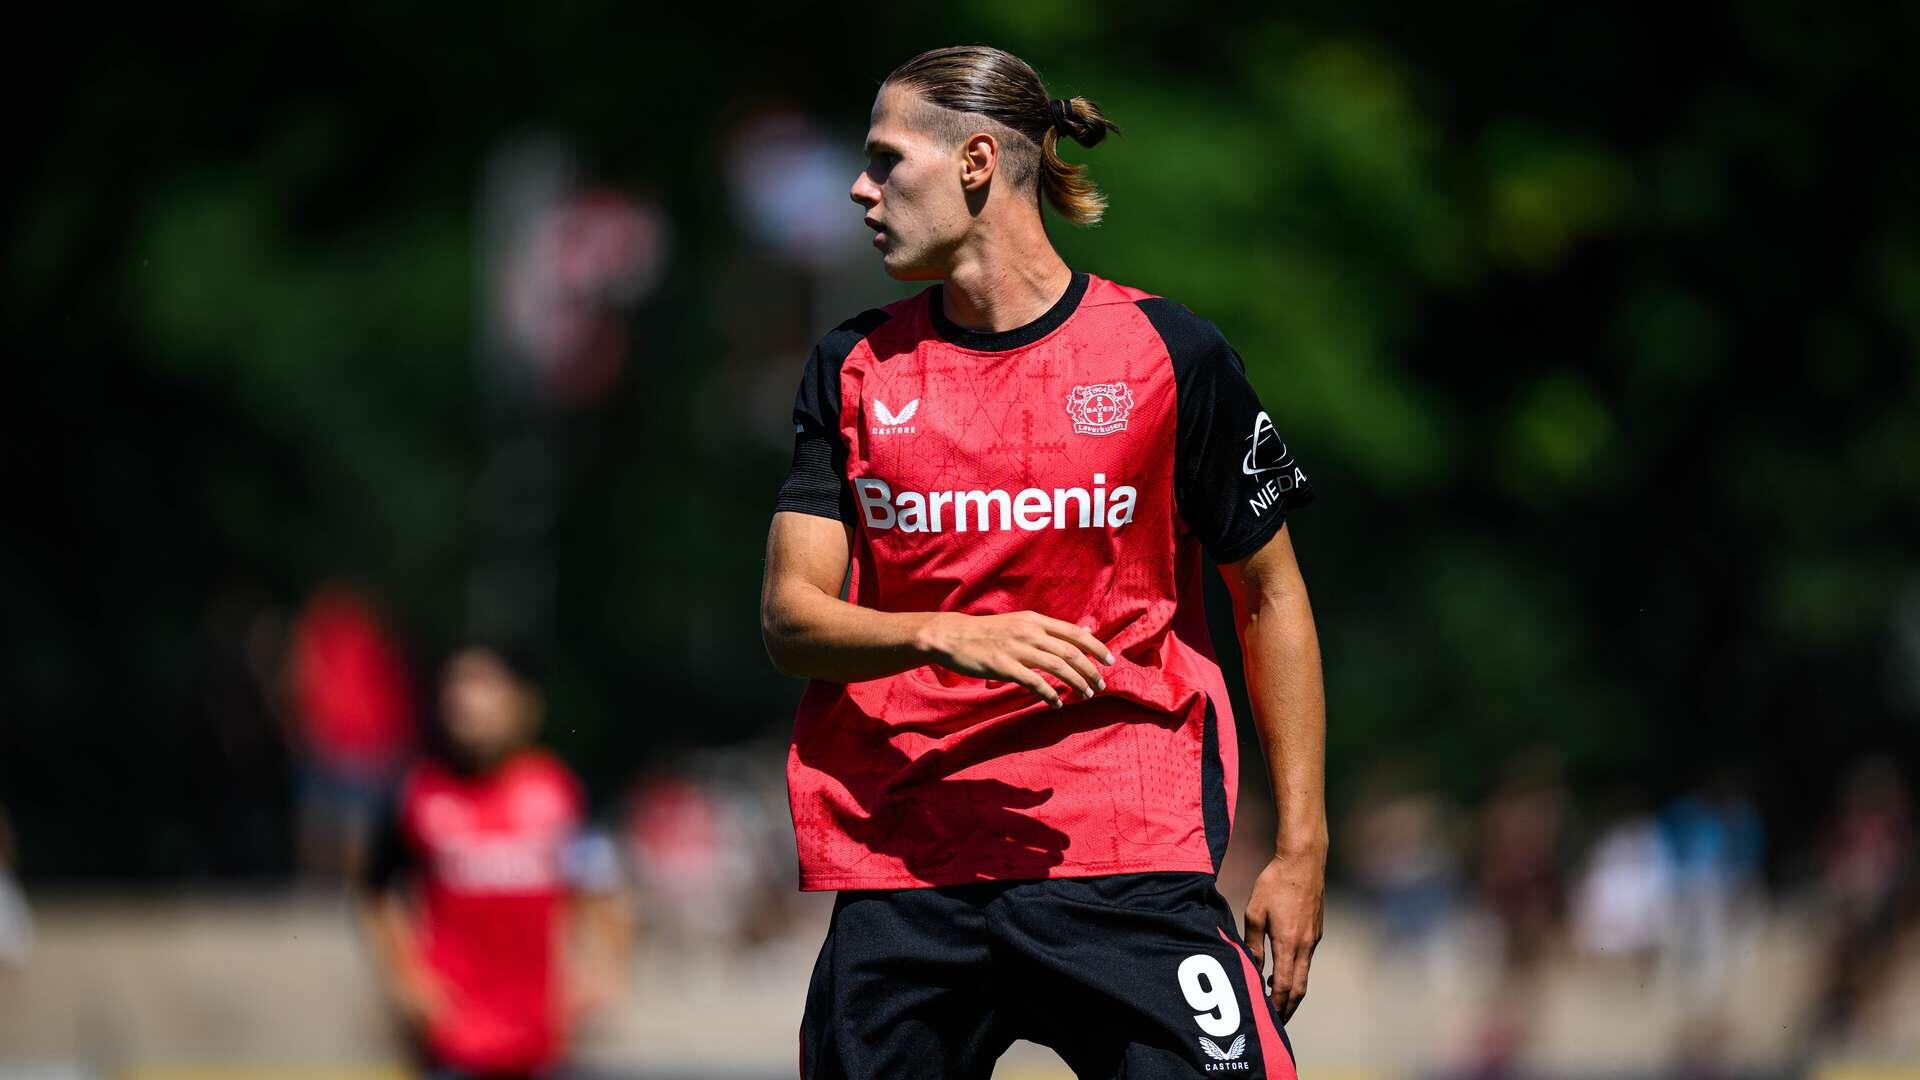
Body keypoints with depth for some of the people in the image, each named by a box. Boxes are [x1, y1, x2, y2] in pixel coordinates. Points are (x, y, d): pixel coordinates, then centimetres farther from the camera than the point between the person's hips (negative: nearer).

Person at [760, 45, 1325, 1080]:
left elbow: (1270, 596, 7)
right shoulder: (854, 367, 9)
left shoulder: (1169, 352, 1)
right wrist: (942, 636, -18)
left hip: (1129, 861, -3)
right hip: (898, 863, 3)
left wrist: (1299, 850, 2)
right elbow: (790, 617, 3)